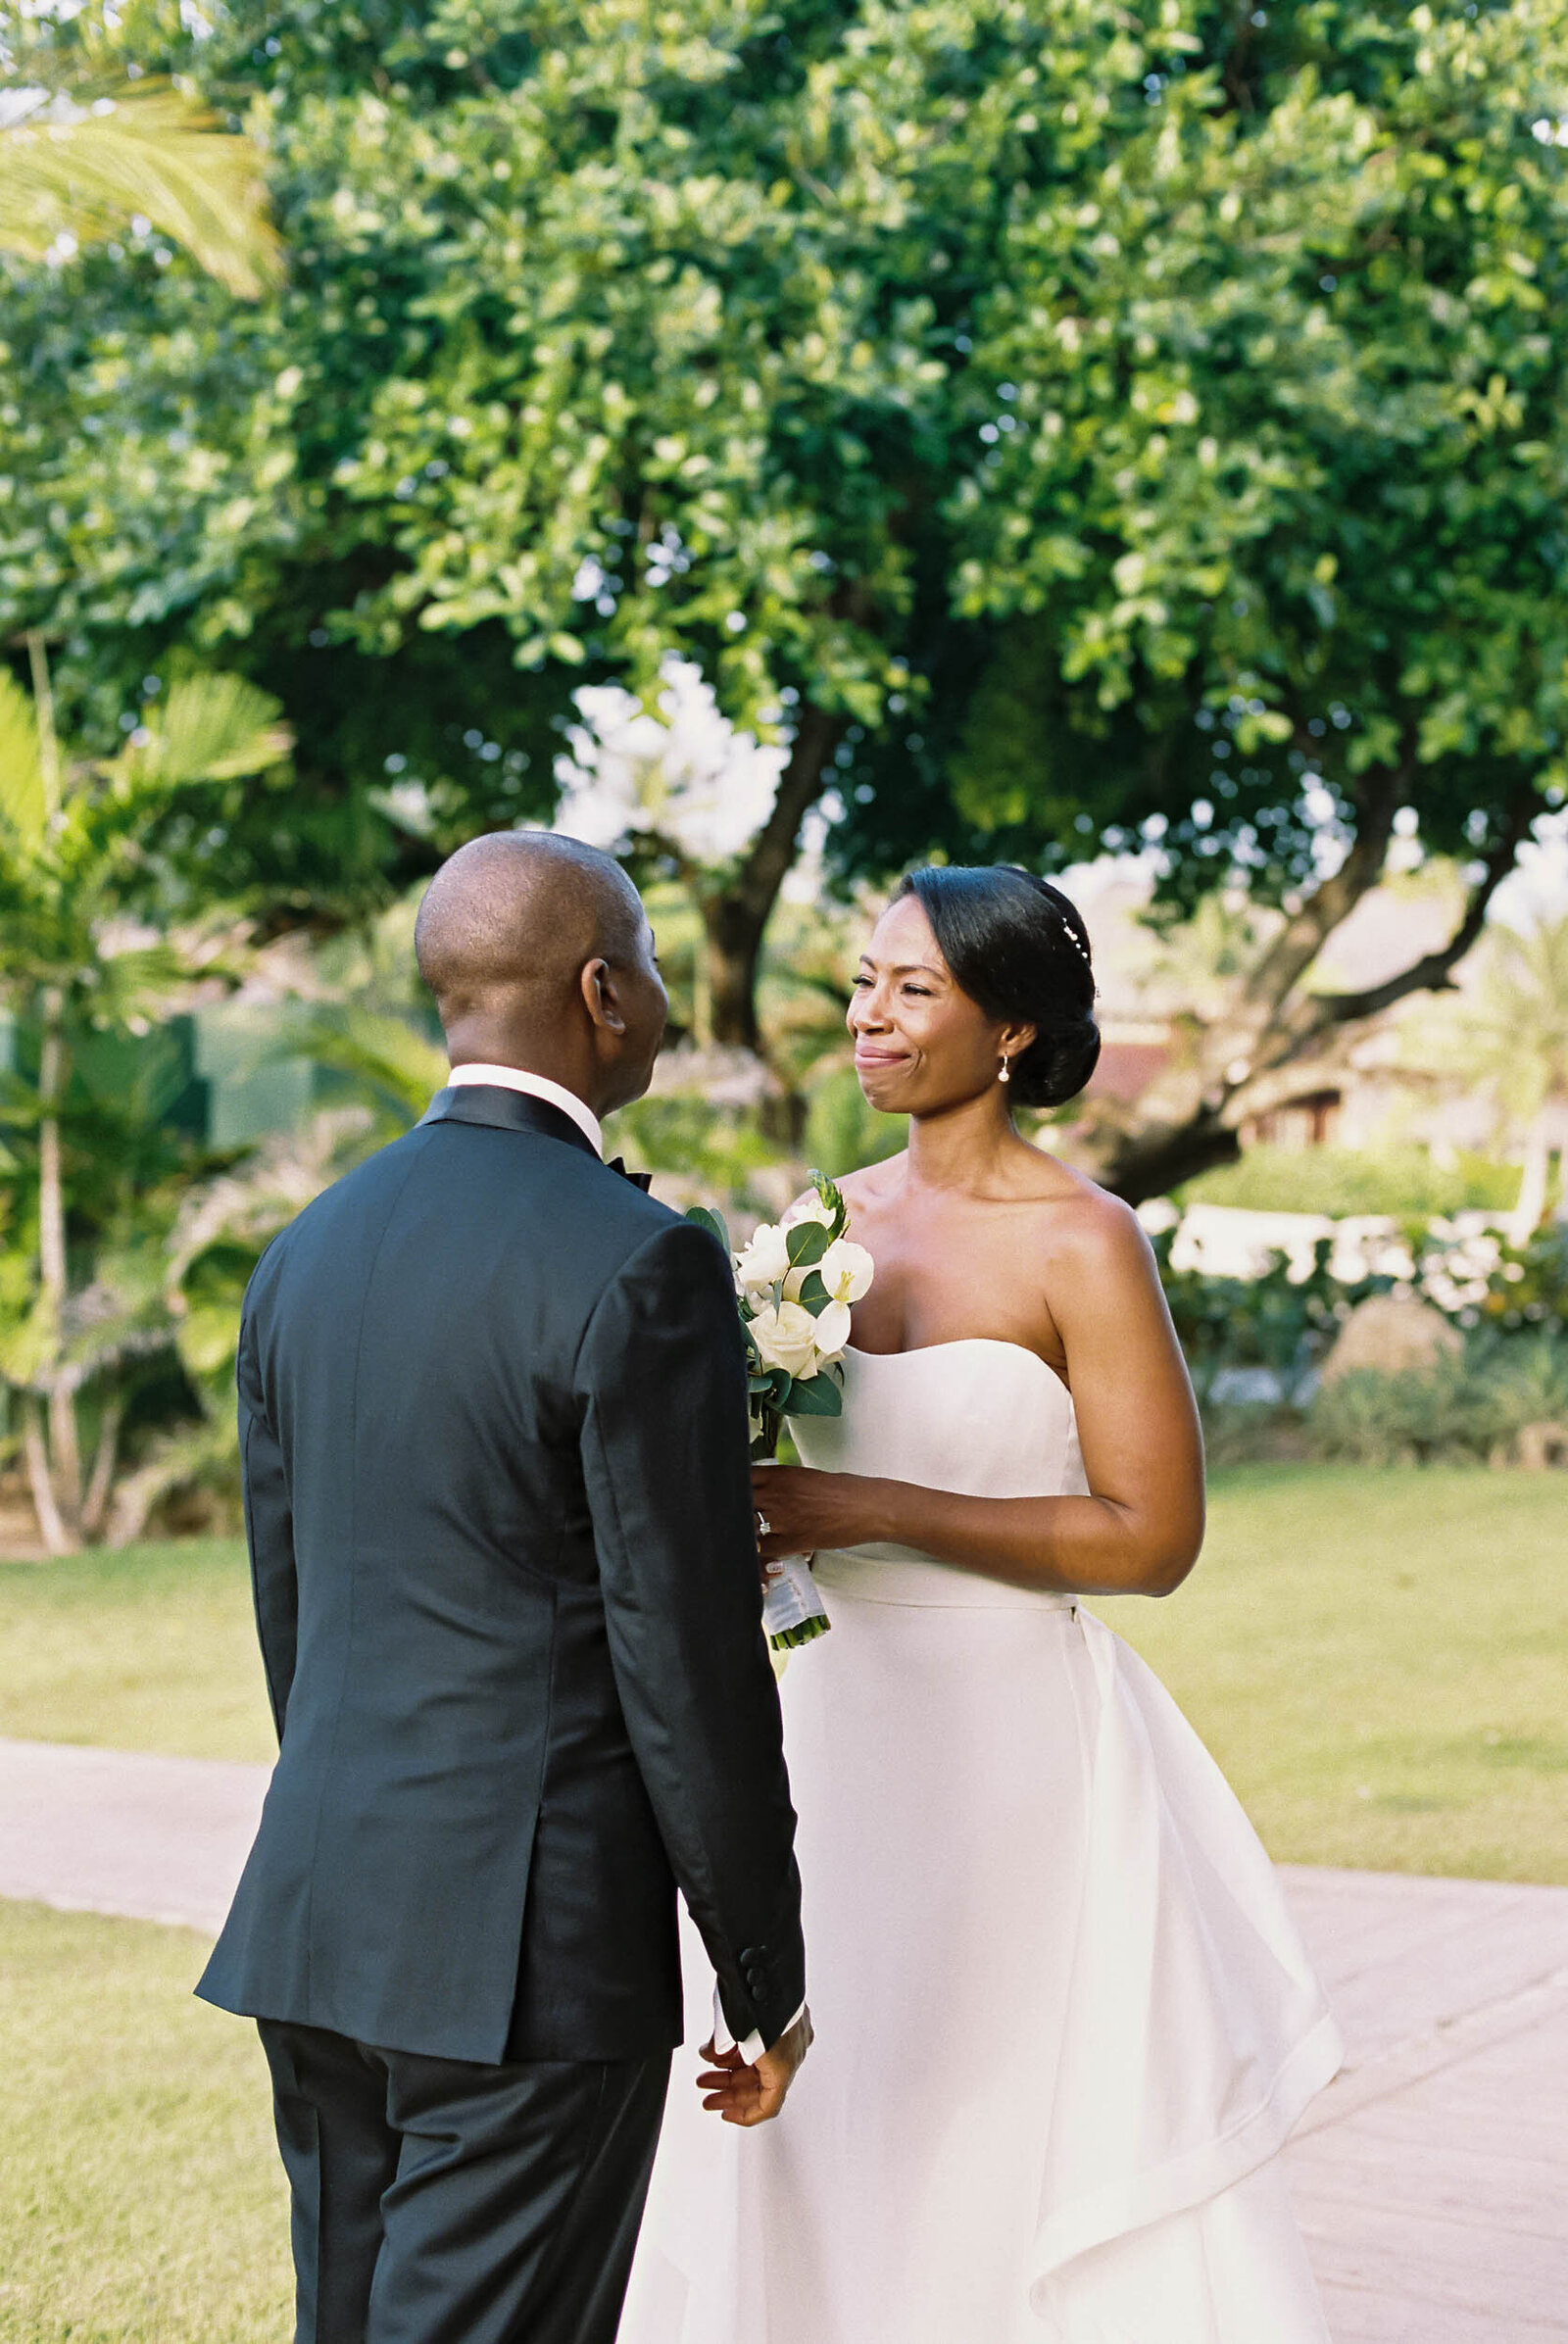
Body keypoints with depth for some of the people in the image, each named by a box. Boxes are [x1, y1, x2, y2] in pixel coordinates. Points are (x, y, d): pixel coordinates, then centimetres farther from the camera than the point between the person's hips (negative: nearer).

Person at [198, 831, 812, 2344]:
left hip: (316, 1921, 7)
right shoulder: (638, 1268, -14)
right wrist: (766, 1979, -4)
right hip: (537, 1944, -7)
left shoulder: (307, 1251, 9)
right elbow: (688, 1663, -14)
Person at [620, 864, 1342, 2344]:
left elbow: (1154, 1537, -14)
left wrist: (871, 1512, -19)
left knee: (1021, 2177, 3)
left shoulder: (1081, 1243, -11)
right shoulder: (834, 1220, 8)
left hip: (1016, 1743, -6)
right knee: (826, 2159, 11)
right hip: (837, 1729, 6)